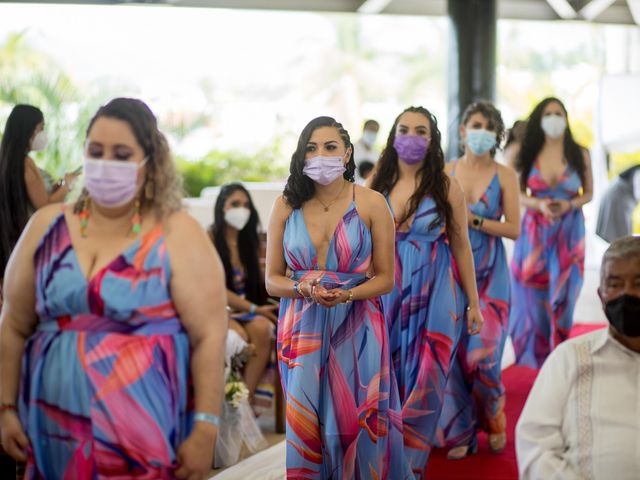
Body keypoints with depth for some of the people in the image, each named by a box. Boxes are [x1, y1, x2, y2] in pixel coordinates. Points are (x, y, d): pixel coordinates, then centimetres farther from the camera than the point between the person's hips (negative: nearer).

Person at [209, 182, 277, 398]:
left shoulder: (250, 241, 13)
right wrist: (254, 308, -18)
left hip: (248, 309, 4)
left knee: (262, 328, -30)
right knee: (238, 336, -35)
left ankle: (247, 399, -31)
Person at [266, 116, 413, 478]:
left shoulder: (371, 203, -2)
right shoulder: (287, 205, 3)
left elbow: (386, 279, 0)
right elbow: (272, 280, 6)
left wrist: (345, 295, -17)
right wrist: (304, 288, -14)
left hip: (356, 329, -1)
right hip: (302, 329, 2)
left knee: (357, 423, 0)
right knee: (303, 426, 3)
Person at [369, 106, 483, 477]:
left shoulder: (446, 186, -3)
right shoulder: (378, 184, 4)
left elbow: (461, 245, 0)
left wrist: (474, 302, 1)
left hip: (435, 294, -2)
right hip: (388, 293, 2)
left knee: (423, 380, 0)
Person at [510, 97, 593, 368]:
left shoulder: (580, 154, 0)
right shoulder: (528, 153, 1)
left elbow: (588, 193, 7)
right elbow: (518, 194, 5)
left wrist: (570, 205, -13)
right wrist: (539, 205, -15)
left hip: (568, 233, 0)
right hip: (534, 232, 0)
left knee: (561, 296, 2)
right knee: (532, 295, 1)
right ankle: (531, 355, 17)